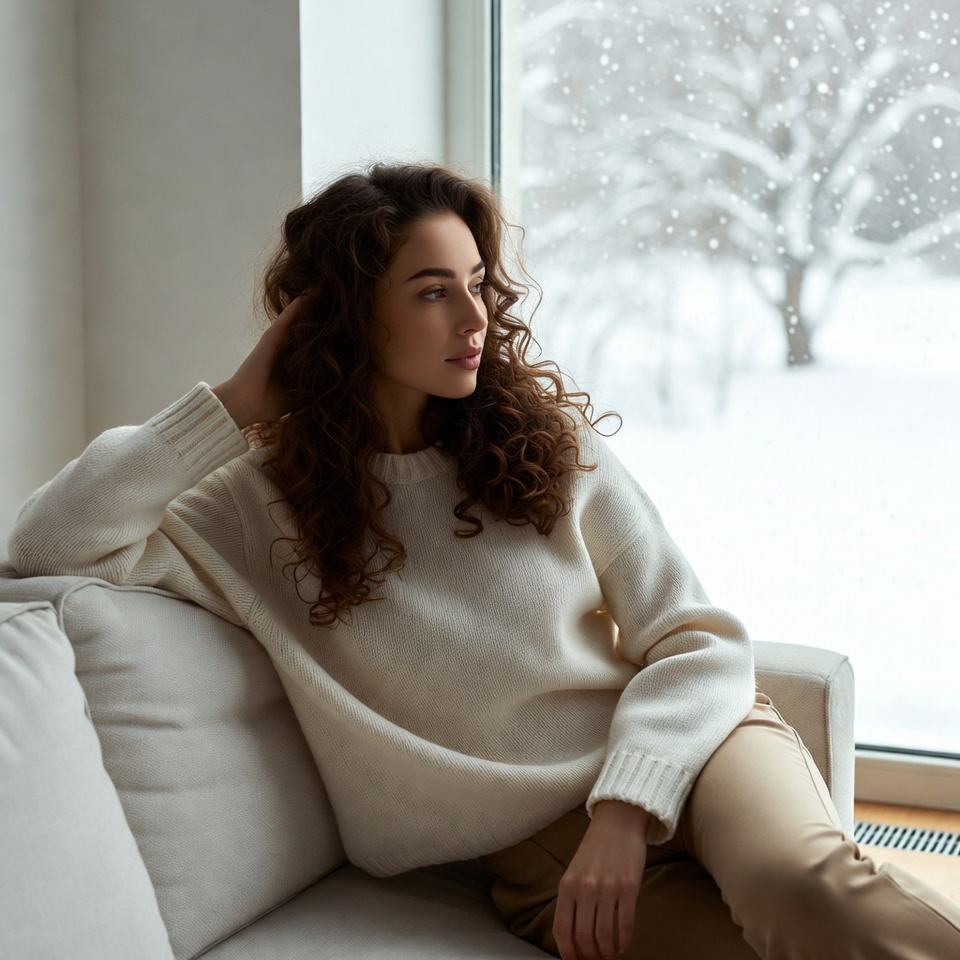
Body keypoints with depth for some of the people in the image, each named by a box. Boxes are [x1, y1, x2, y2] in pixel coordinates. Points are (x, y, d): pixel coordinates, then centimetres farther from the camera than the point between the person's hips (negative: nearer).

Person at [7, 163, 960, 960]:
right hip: (543, 845, -1)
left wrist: (624, 812, -14)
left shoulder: (546, 438, 6)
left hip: (676, 747, 2)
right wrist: (240, 402, -6)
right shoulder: (270, 504, 3)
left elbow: (699, 640, 2)